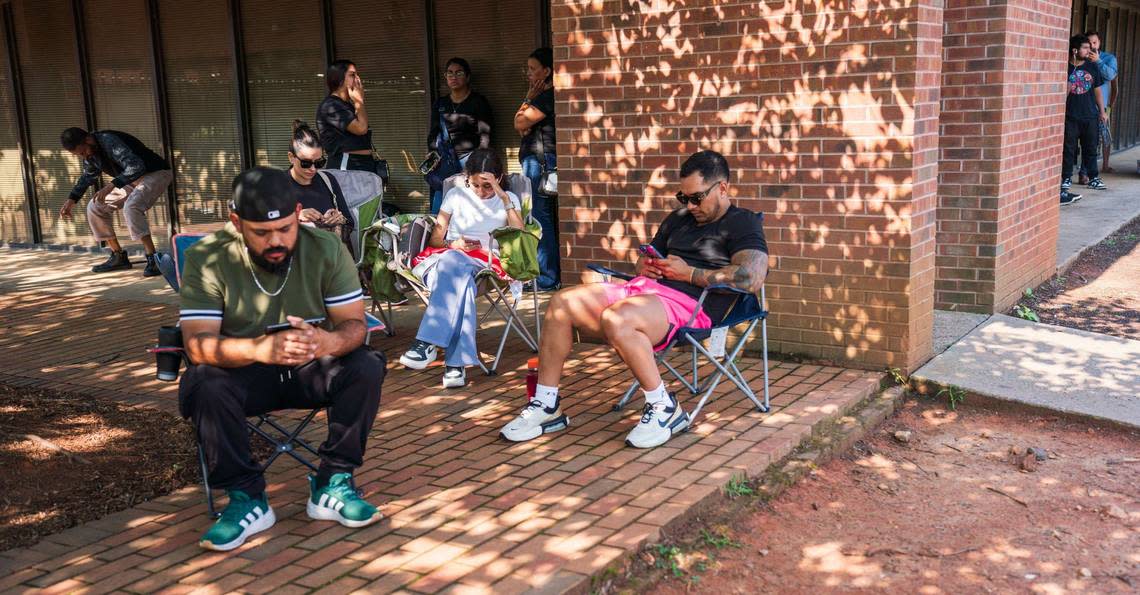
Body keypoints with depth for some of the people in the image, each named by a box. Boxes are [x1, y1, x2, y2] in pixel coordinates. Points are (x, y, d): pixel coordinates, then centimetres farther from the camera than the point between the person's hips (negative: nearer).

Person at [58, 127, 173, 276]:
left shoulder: (109, 141, -28)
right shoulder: (90, 152, 0)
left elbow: (136, 167, -40)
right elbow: (88, 176, 20)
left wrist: (111, 186, -46)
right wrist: (71, 200, 10)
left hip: (156, 174, -9)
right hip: (132, 180, 10)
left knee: (131, 206, -34)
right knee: (95, 207, 5)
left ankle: (153, 260, -31)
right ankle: (118, 257, 10)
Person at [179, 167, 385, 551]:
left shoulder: (326, 249, -12)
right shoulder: (205, 259, -16)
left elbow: (354, 324, -16)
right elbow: (196, 343, -25)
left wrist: (327, 342, -42)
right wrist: (259, 348, -46)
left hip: (311, 369, 2)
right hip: (244, 373, -1)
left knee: (366, 367, -26)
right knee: (207, 386, -33)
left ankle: (332, 485, -13)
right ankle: (247, 499, -15)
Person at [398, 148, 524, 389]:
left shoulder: (509, 199, 18)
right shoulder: (456, 195, 22)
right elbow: (435, 239, 18)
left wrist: (504, 197, -5)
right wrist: (453, 244, -5)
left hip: (485, 260, -1)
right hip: (446, 256, 1)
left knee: (451, 263, -39)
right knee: (459, 278, -39)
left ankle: (428, 342, -44)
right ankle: (457, 361, -48)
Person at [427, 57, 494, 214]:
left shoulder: (478, 102, 3)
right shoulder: (439, 104, 16)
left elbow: (484, 137, -3)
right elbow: (432, 136, 19)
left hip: (469, 161, -4)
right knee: (437, 213, -1)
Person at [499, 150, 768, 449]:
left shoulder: (743, 224, 2)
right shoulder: (678, 219, 27)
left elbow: (752, 278, -15)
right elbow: (645, 258, 37)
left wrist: (690, 274, -11)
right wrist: (646, 266, 11)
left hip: (689, 303, -8)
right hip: (644, 288, 9)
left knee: (615, 319, -37)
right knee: (561, 303, -7)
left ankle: (664, 408, -20)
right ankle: (546, 405, -4)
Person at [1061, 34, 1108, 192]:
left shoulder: (1092, 68, 8)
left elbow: (1097, 91, 12)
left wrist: (1102, 111, 11)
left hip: (1090, 116, 3)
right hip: (1070, 117, -3)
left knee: (1090, 148, 7)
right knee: (1068, 148, 1)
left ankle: (1093, 178, 15)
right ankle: (1066, 178, 10)